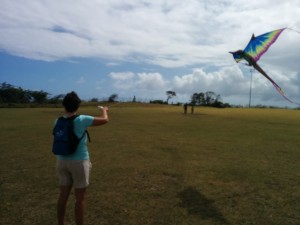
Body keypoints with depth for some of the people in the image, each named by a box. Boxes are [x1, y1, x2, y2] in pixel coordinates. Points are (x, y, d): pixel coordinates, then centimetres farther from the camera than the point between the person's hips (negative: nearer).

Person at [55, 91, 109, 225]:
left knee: (63, 196, 18)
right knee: (80, 198, 8)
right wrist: (104, 110, 9)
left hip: (62, 161, 6)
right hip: (78, 162, -5)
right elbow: (105, 120, -10)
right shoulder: (81, 120, -17)